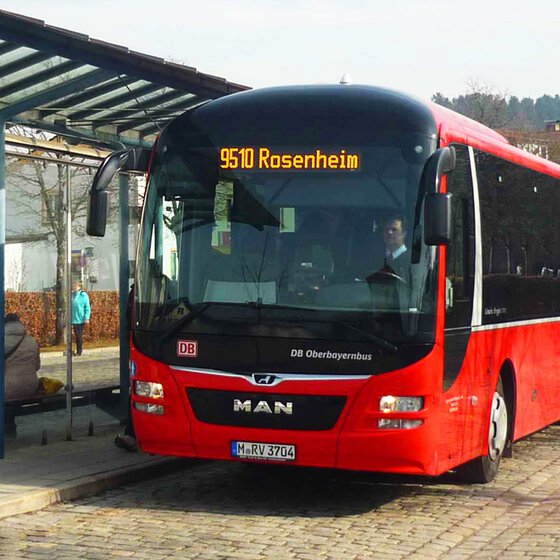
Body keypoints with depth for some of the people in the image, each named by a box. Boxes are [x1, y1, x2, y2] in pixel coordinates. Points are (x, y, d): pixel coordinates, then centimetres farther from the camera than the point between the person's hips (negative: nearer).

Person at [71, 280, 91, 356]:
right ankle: (78, 351, 16)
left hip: (81, 319, -5)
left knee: (79, 336, -4)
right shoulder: (72, 295, 10)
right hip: (74, 319, 5)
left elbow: (87, 307, -8)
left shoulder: (83, 295, -7)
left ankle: (79, 351, 2)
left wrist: (87, 318, -14)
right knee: (76, 336, 10)